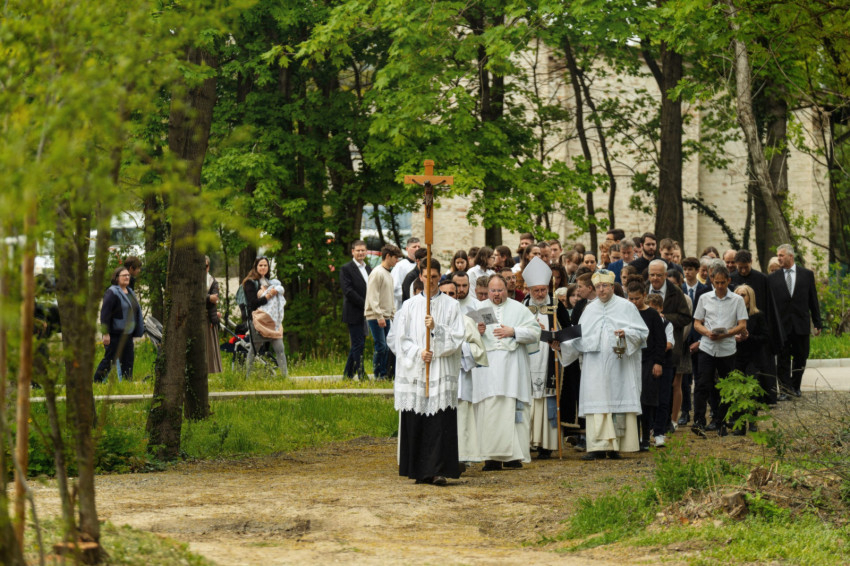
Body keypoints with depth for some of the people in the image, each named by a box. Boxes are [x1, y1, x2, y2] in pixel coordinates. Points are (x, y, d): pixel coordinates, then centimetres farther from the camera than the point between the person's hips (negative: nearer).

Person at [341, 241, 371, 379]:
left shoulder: (368, 269, 16)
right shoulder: (346, 269, -6)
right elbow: (348, 291, -15)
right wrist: (365, 304, -16)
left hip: (365, 313, 7)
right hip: (354, 313, -7)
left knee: (357, 344, 11)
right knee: (358, 344, -7)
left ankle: (348, 374, 18)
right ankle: (361, 375, -5)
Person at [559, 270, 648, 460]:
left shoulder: (626, 307, 5)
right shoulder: (590, 309, 15)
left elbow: (642, 332, 1)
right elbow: (579, 338, 14)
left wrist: (626, 334, -17)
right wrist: (562, 344, 0)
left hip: (620, 365, -2)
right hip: (596, 368, 2)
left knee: (620, 402, -3)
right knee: (597, 405, -6)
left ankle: (616, 446, 3)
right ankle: (599, 446, -9)